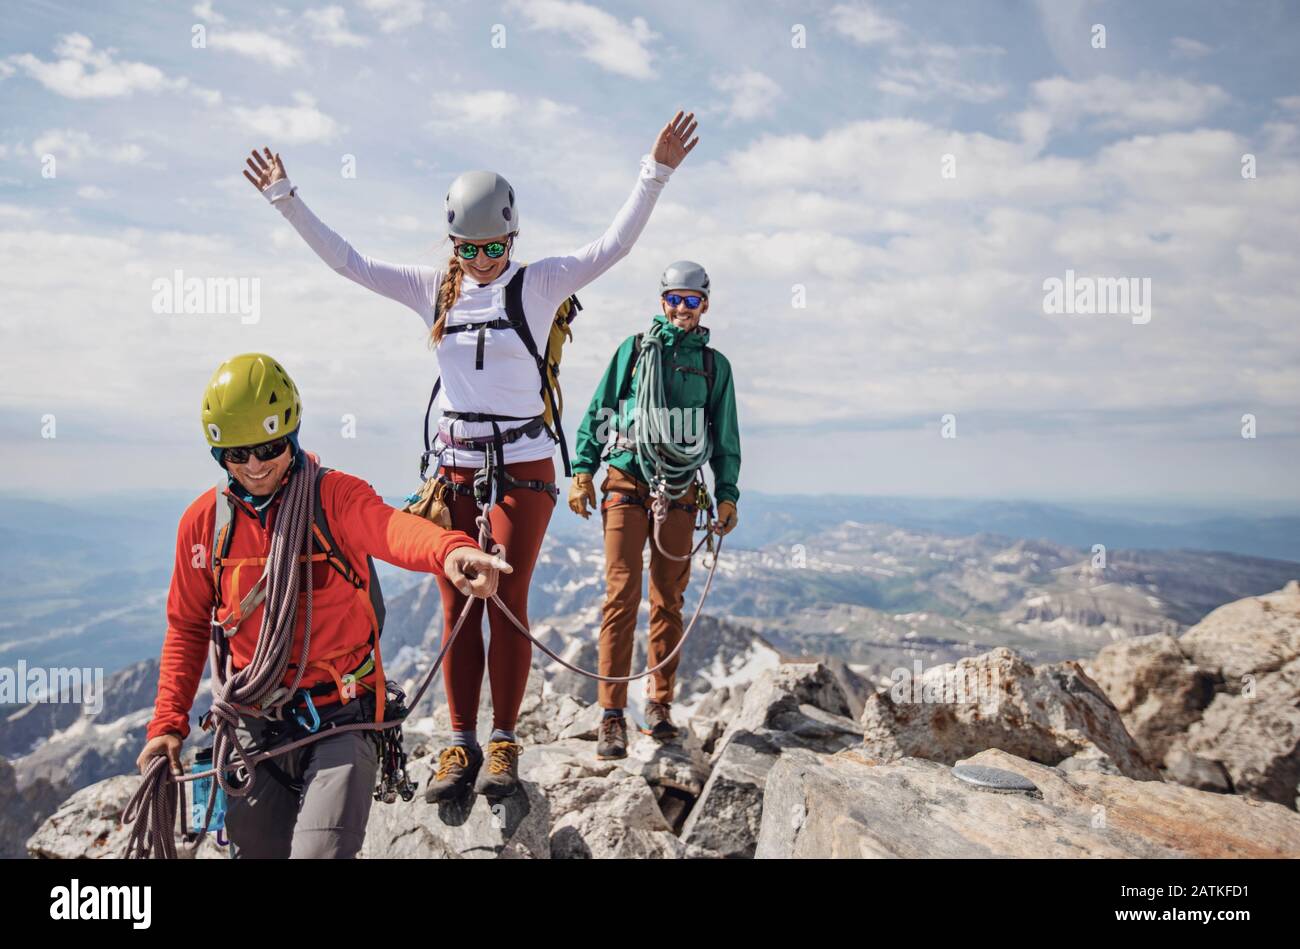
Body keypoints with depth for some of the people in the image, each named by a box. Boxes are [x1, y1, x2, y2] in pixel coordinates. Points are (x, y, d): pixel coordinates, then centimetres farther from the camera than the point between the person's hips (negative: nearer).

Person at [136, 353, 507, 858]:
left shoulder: (335, 496, -10)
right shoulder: (203, 521, 1)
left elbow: (392, 528, -34)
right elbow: (188, 628, 12)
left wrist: (450, 550, -56)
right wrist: (167, 722, 2)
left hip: (339, 721, -3)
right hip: (254, 728, 4)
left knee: (321, 850, -17)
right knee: (258, 850, 15)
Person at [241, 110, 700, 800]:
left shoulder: (537, 284, -4)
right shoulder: (434, 289, 6)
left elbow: (614, 246, -14)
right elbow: (346, 260, 8)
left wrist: (657, 172, -24)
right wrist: (285, 198, 4)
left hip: (521, 466, -3)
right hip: (454, 465, 3)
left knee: (506, 602, -3)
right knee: (456, 608, 4)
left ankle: (504, 744, 9)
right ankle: (461, 744, 13)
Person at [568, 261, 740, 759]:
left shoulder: (714, 364, 13)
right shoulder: (634, 348, 8)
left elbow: (725, 437, 16)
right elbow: (599, 411, 8)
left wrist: (727, 494, 7)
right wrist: (582, 470, -1)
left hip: (679, 492, 2)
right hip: (627, 484, -2)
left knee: (668, 601, 6)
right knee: (622, 595, -9)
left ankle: (660, 705, 18)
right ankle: (612, 716, -8)